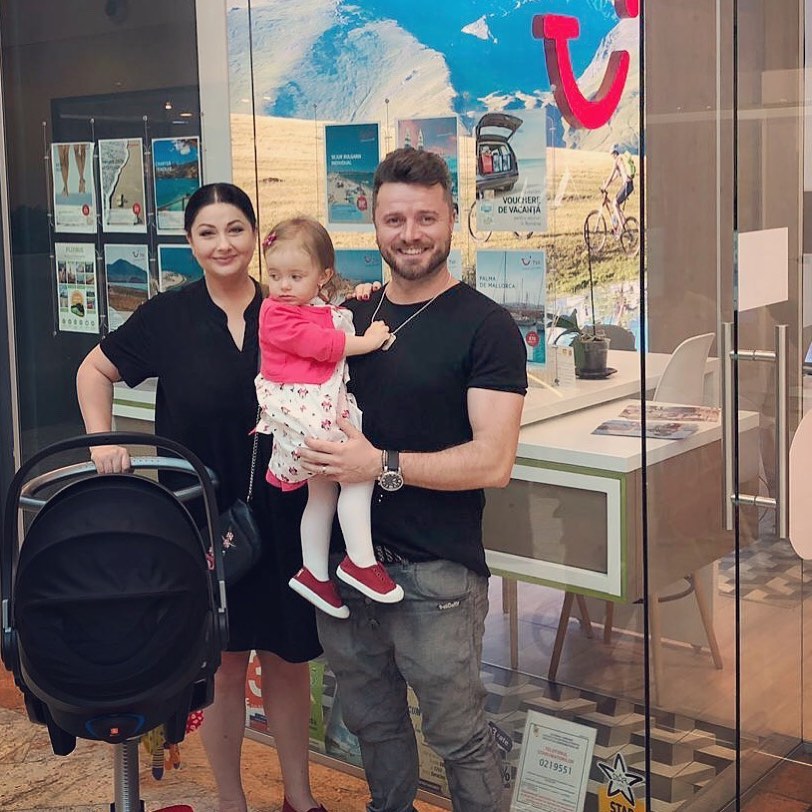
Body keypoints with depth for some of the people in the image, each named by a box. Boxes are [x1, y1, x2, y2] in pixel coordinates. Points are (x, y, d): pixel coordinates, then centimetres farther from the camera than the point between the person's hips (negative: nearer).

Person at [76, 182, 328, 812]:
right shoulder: (168, 316, -3)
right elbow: (95, 370, 8)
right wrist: (102, 440, -4)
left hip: (282, 518, 1)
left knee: (288, 657, 12)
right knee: (223, 664, 8)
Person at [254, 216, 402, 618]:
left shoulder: (327, 310, 13)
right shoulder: (275, 313, -10)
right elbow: (319, 344, -19)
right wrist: (366, 341, -14)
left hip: (327, 409, 9)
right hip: (302, 412, -9)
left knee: (323, 492, 16)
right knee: (360, 470, -17)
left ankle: (314, 574, 27)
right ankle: (361, 562, -10)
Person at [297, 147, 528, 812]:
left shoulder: (485, 326, -10)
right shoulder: (353, 316, 9)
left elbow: (493, 462, -17)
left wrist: (383, 465, -22)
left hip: (435, 575, -6)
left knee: (459, 737, 8)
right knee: (372, 723, 21)